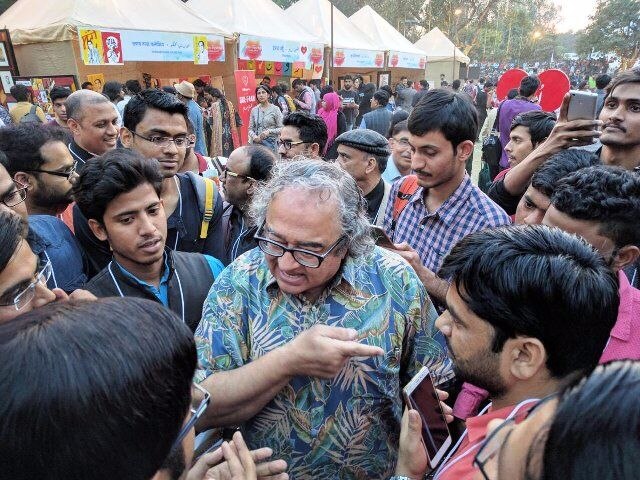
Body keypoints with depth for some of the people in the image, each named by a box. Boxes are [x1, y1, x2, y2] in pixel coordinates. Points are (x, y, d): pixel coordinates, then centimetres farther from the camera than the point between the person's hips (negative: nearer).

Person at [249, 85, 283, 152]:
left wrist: (269, 131, -16)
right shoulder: (254, 110, 10)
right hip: (257, 143, 3)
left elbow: (281, 128, -3)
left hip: (270, 142, -3)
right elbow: (250, 128, 12)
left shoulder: (275, 109, 0)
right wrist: (254, 137, -8)